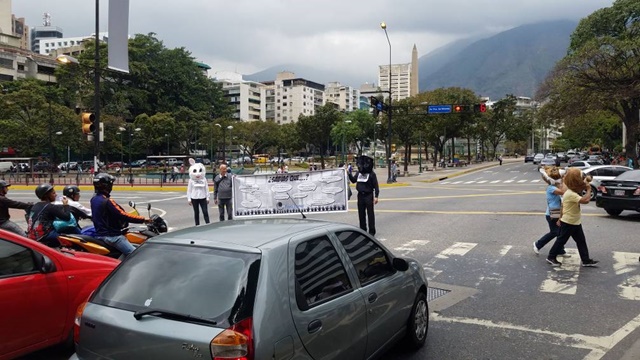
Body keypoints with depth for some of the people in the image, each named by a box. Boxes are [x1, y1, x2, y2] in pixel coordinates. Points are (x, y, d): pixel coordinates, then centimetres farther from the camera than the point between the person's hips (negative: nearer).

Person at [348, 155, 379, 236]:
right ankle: (363, 229, 23)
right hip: (360, 195, 6)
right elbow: (353, 180, 20)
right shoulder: (358, 173, 6)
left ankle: (372, 231, 5)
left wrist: (376, 196, -12)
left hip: (369, 195, -5)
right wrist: (349, 174, 5)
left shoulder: (371, 174, -9)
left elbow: (376, 186, -8)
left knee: (370, 214, -1)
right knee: (361, 214, 12)